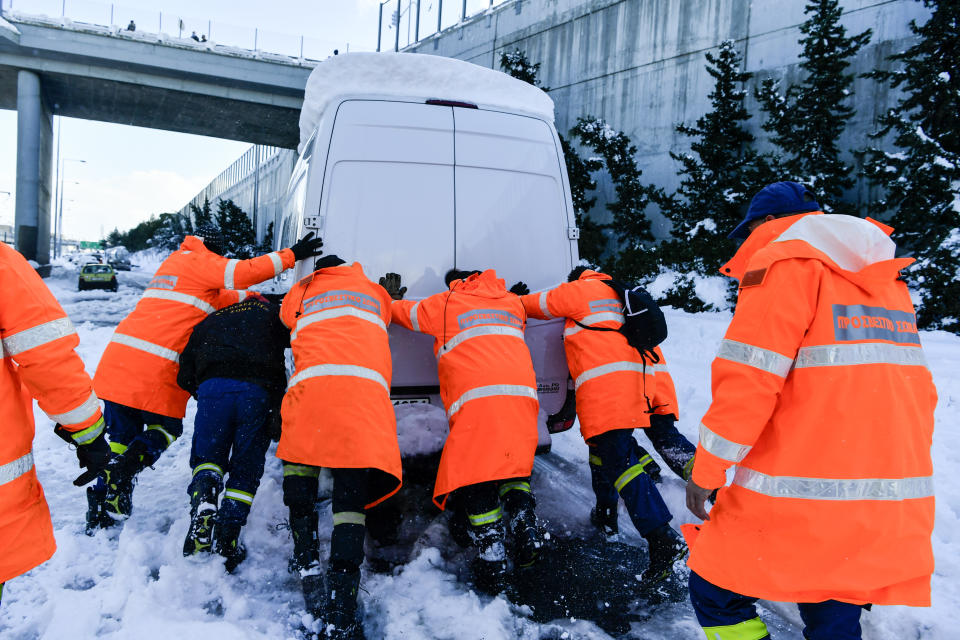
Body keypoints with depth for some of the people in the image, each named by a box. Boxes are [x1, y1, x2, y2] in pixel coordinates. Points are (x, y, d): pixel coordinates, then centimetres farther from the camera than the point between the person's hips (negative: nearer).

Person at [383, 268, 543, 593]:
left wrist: (391, 298, 52)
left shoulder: (445, 304, 17)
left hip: (478, 399, -4)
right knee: (512, 462, 22)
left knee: (472, 472, 1)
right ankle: (525, 522, 1)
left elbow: (404, 312, 30)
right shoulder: (512, 302, 27)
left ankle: (492, 561, -5)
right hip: (523, 394, 5)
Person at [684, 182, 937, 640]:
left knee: (714, 589, 10)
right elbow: (919, 392, 18)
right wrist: (899, 468, 25)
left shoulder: (784, 264, -8)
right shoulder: (888, 282, 17)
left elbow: (747, 381, -16)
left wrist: (706, 471, -7)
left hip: (800, 500, -8)